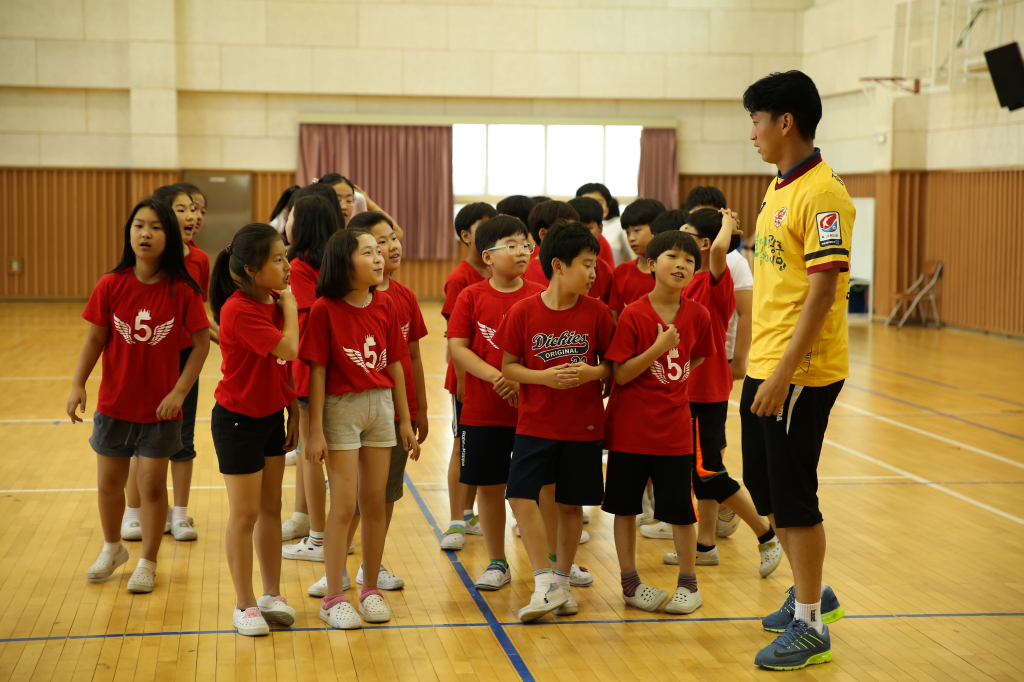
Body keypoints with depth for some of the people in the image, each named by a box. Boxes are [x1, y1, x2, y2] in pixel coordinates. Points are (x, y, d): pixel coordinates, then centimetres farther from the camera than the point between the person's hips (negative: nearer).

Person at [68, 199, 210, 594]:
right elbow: (95, 340, -2)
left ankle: (147, 563, 21)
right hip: (114, 403, 2)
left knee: (152, 486, 4)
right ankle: (112, 548, 40)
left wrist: (179, 392, -14)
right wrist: (78, 385, -12)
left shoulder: (182, 291, -12)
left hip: (160, 407, -2)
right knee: (108, 482, 15)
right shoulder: (111, 285, -7)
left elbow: (201, 342, -8)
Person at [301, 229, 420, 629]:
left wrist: (405, 421, 8)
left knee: (375, 503, 10)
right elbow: (317, 371, -9)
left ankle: (371, 589, 22)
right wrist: (316, 430, -11)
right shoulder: (325, 309, -11)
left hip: (381, 406, 5)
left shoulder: (385, 306, 3)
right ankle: (334, 598, 8)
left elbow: (395, 364, 8)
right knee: (344, 507, -2)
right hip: (341, 408, -4)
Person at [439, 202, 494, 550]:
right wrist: (462, 380, -15)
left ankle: (468, 514, 24)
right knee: (463, 444, 2)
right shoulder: (460, 279, -12)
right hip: (468, 375, -5)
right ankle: (456, 522, 9)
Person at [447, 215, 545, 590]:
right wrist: (495, 377, -18)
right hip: (483, 409, 0)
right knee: (489, 487, 9)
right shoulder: (472, 297, -1)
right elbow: (457, 347, -6)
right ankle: (497, 563, 23)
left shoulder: (540, 296, 0)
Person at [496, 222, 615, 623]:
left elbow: (612, 364, 4)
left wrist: (591, 372, -17)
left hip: (583, 425, 1)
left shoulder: (597, 313, -4)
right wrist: (544, 377, -18)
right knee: (521, 496, -12)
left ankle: (563, 581, 24)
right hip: (535, 422, -1)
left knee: (571, 503, 8)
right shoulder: (524, 311, -7)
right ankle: (545, 582, -5)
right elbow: (508, 366, -2)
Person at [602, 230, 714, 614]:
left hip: (674, 429, 2)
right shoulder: (633, 315, -11)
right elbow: (620, 374, -13)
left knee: (680, 510, 5)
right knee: (625, 506, 8)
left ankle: (688, 583, 21)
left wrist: (672, 387, 6)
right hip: (630, 427, -2)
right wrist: (658, 348, -22)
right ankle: (630, 582, 22)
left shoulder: (697, 315, -2)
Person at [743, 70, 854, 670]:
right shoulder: (778, 188, 12)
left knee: (794, 498, -1)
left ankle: (811, 627, 12)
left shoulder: (822, 193, -17)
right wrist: (763, 364, 17)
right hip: (764, 366, 9)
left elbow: (822, 291, -21)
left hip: (799, 373, -9)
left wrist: (784, 373, -23)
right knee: (766, 488, 18)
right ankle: (812, 592, 35)